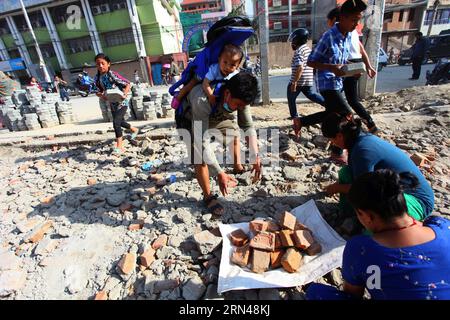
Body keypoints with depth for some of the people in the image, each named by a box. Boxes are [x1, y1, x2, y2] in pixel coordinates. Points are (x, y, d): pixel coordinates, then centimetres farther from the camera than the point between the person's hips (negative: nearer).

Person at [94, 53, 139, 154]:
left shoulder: (113, 75, -17)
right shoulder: (97, 78, 0)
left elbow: (128, 84, -16)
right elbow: (99, 91, 8)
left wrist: (125, 93, -33)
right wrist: (101, 95, -15)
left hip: (121, 101, -8)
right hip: (112, 103, 8)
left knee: (116, 122, -20)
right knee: (120, 121, 22)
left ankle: (119, 146, -14)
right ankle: (134, 130, 52)